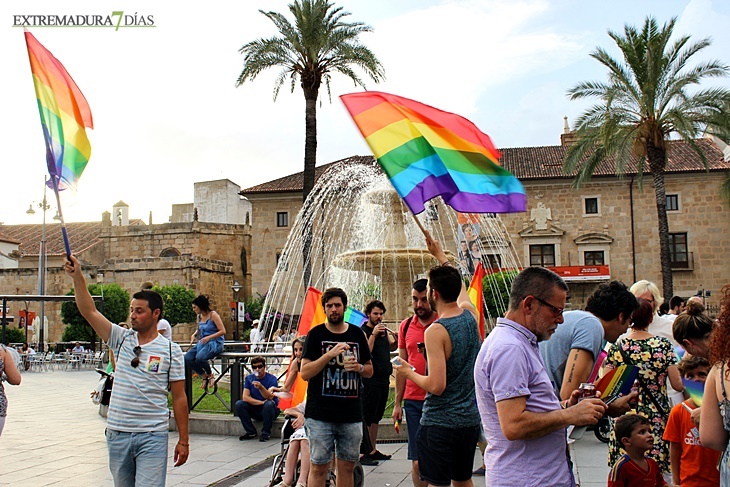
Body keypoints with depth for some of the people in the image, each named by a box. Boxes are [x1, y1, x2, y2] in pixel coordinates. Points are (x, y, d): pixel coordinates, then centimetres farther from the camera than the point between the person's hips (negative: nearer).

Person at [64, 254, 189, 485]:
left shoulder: (171, 350, -3)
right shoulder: (122, 339, 6)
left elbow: (179, 398, -2)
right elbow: (90, 312, -1)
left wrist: (183, 441, -2)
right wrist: (78, 277, -12)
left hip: (153, 436, -4)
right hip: (117, 433, 4)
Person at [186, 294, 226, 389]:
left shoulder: (213, 315, -10)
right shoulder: (199, 317, 10)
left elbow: (223, 331, -14)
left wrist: (209, 337, -21)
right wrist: (194, 335, 9)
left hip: (215, 343, -7)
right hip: (202, 343, 7)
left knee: (199, 358, -33)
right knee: (187, 358, -16)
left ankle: (210, 374, -2)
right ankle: (204, 376, 4)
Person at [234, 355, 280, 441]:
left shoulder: (272, 379, -11)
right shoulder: (249, 378, 1)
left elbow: (269, 397, -25)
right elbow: (245, 397, -10)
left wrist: (261, 387, -43)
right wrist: (261, 402, -21)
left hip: (270, 410, -4)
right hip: (255, 410, 4)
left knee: (269, 404, -36)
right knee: (239, 404, -19)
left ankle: (266, 433, -17)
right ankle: (251, 432, -7)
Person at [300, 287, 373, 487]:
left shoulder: (357, 334, 10)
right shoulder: (316, 334, 0)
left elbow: (370, 370, 17)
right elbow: (304, 373, -7)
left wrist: (359, 367, -6)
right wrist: (330, 354, -18)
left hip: (351, 413, 3)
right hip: (320, 414, -3)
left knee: (347, 466, 10)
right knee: (318, 467, 1)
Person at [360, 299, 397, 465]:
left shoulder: (383, 330, 13)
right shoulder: (363, 331, -10)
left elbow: (392, 347, 18)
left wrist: (396, 339, -2)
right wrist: (373, 334, -26)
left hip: (384, 379, 8)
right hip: (370, 381, -8)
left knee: (376, 417, 15)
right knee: (367, 418, -5)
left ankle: (373, 450, 24)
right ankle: (364, 453, -2)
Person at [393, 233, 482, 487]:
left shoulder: (435, 331, -20)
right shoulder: (470, 314, 1)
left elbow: (436, 386, -23)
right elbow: (458, 284, 23)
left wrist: (409, 373, -5)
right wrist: (440, 255, 34)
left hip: (439, 423, -7)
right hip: (470, 419, 7)